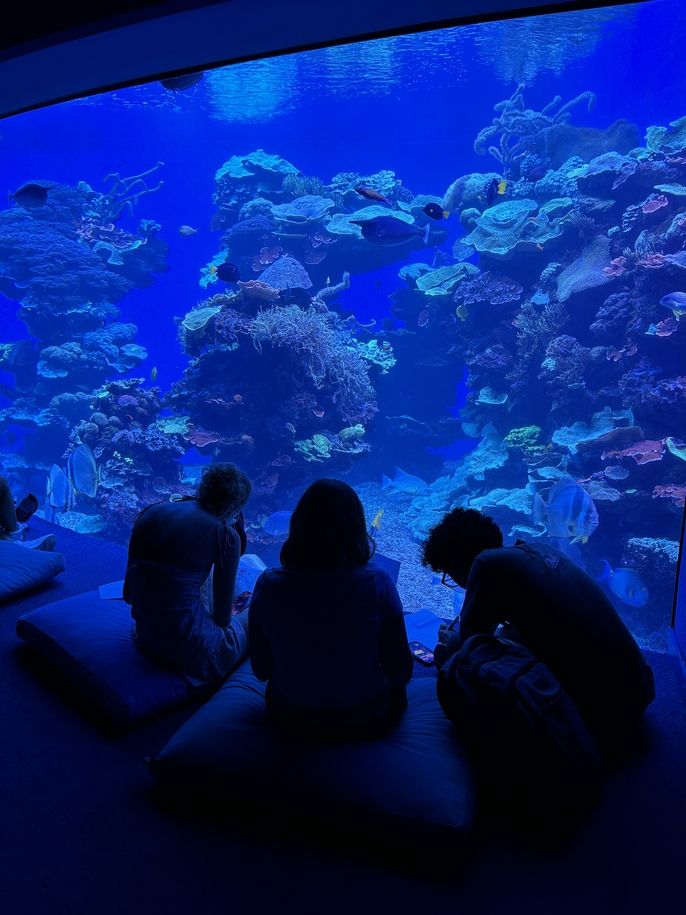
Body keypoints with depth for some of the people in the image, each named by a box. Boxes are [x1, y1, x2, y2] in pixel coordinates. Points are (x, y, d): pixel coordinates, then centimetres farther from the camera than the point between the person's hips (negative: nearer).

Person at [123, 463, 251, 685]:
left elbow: (129, 594, 9)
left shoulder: (149, 512, 2)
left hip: (146, 641, 6)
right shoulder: (225, 533, -13)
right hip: (193, 652, -6)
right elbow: (222, 617, -5)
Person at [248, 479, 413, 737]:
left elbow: (261, 670, -6)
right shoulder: (377, 583, -25)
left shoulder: (268, 584, -19)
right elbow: (401, 672, -15)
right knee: (393, 685, 31)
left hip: (289, 715, 2)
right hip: (365, 719, -2)